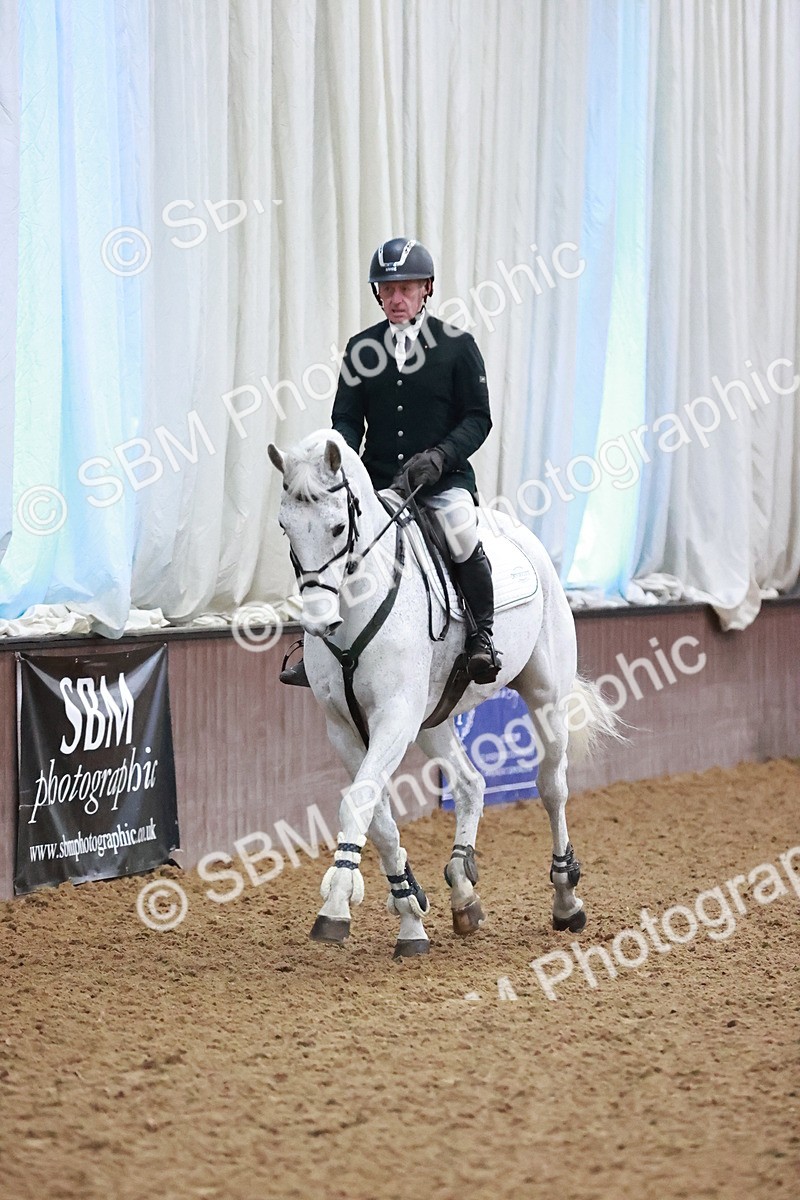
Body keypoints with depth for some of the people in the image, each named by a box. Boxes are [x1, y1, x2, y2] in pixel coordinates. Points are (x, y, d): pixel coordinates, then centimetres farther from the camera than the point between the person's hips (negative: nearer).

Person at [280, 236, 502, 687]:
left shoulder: (457, 345, 2)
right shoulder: (361, 348, 11)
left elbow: (478, 418, 0)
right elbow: (346, 418, 9)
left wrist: (439, 456, -17)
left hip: (443, 479, -4)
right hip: (377, 480, 4)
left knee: (462, 534, -31)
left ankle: (482, 636, -12)